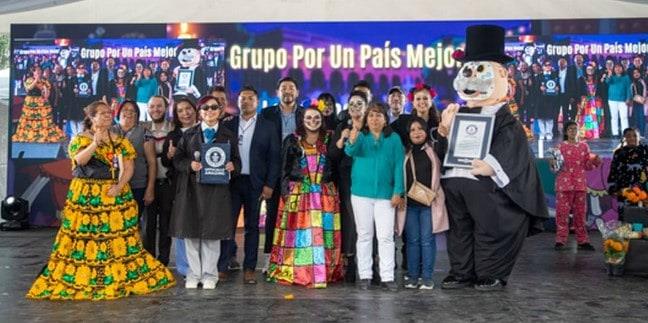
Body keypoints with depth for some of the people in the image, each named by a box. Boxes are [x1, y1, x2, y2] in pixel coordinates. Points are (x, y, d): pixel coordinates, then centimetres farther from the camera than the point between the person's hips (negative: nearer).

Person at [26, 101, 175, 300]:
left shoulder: (120, 140, 11)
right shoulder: (80, 139, 2)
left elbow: (128, 167, 4)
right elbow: (79, 160, -17)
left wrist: (119, 186, -11)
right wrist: (95, 143, -30)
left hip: (116, 194, 3)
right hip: (86, 195, -3)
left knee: (118, 236, 3)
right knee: (86, 236, -4)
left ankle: (120, 278, 10)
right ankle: (83, 280, 3)